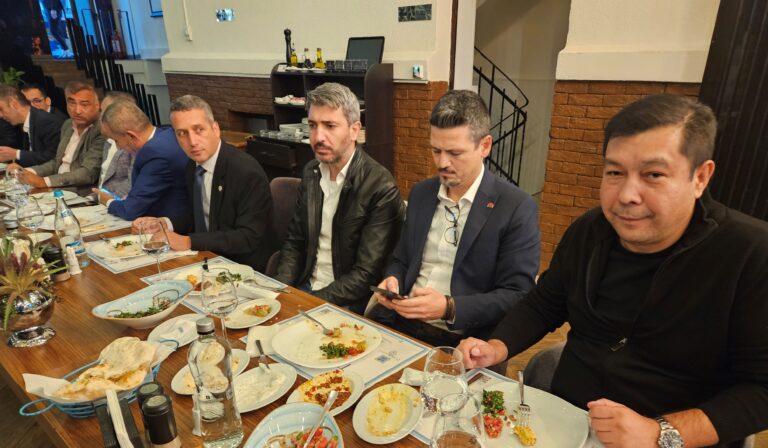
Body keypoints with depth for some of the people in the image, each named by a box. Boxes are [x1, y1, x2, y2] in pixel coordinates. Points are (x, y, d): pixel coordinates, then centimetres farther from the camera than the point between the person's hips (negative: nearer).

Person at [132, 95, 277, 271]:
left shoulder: (247, 172, -21)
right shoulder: (193, 165, 3)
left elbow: (249, 237, -23)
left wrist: (189, 242, -25)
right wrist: (163, 224, -1)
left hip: (245, 268, -7)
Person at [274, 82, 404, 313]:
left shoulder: (381, 188, -18)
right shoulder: (311, 173, 3)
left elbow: (366, 274, -18)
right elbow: (294, 241, 10)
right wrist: (280, 291, -5)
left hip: (348, 303, -5)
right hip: (305, 287, 6)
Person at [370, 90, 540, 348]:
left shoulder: (517, 208, -8)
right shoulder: (420, 193, 10)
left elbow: (517, 295, -9)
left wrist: (449, 308, -21)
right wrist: (393, 281, -4)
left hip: (463, 343, -4)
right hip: (402, 324, 5)